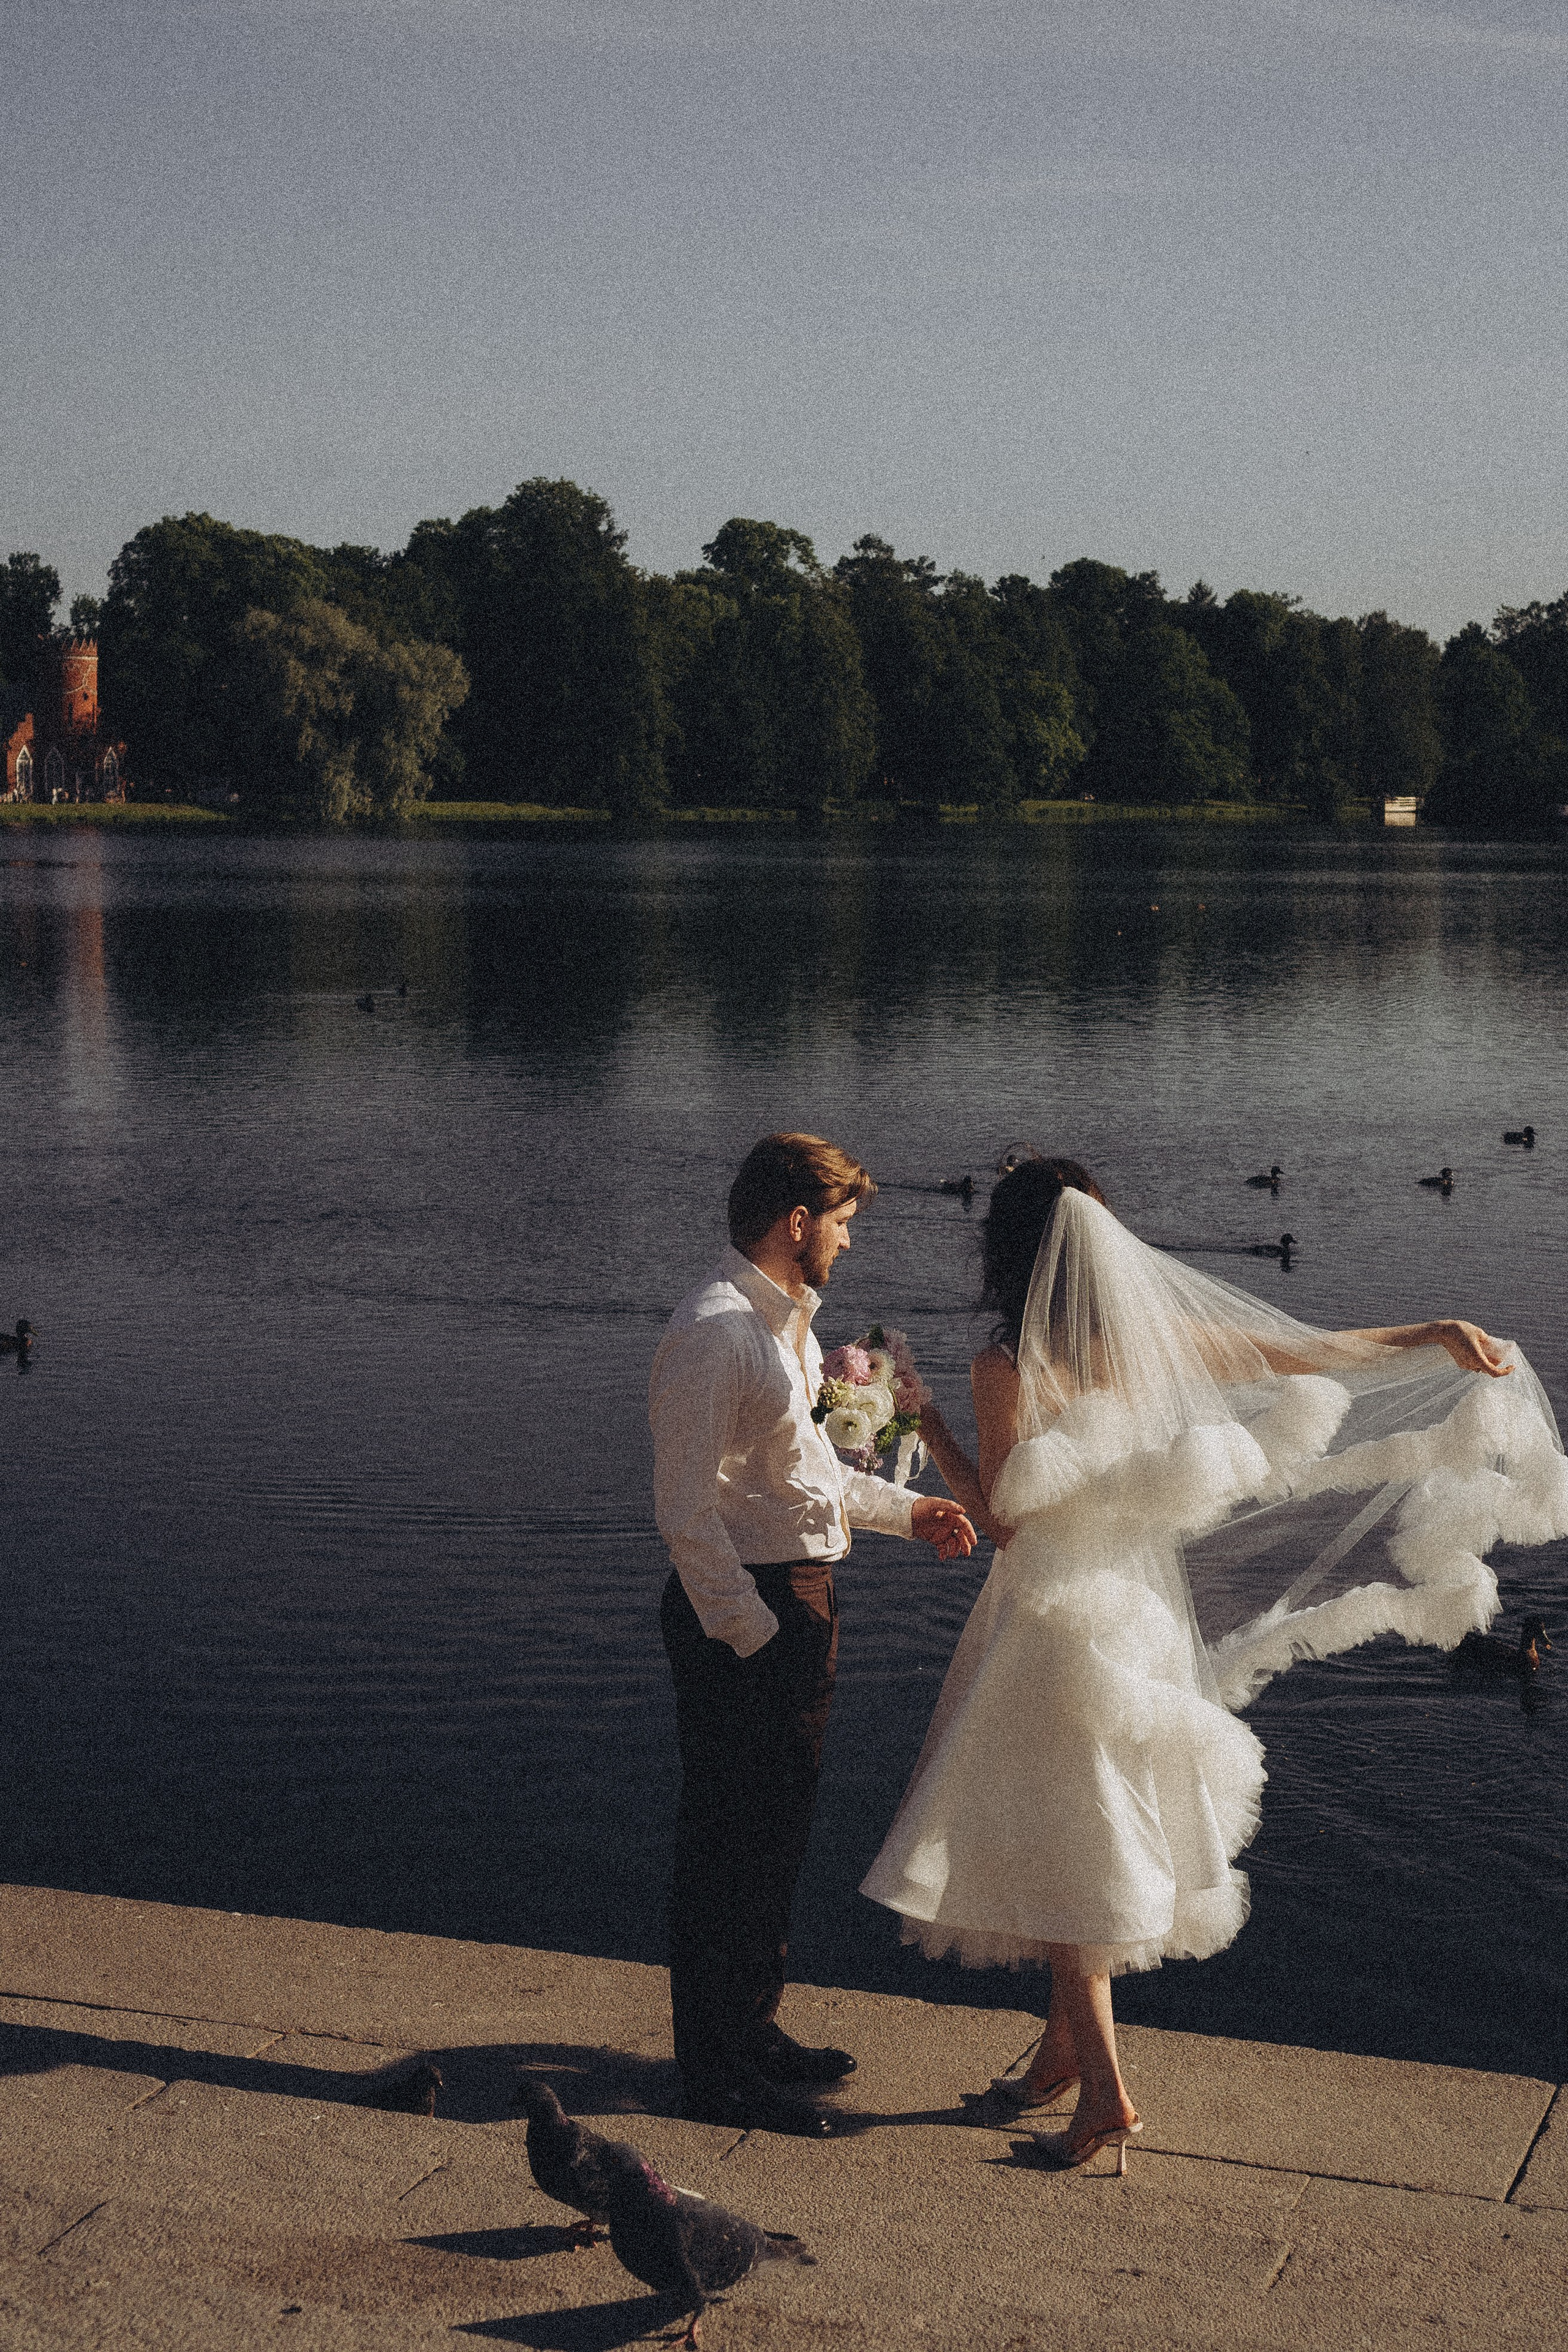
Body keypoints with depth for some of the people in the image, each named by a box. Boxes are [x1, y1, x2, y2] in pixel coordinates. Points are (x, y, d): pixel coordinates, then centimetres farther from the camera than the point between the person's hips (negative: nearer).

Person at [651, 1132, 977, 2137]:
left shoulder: (787, 1322, 13)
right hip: (743, 1611, -10)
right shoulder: (714, 1334, -19)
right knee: (730, 1843, 0)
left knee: (778, 1834, 20)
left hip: (800, 1600, 10)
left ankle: (753, 2028, 36)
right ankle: (718, 2071, 12)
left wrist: (905, 1509, 17)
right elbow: (686, 1509, -22)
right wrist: (752, 1633, -22)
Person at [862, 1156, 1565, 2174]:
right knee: (1096, 1841, 17)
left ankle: (1106, 2094, 1)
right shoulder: (1156, 1339, -2)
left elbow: (1004, 1516, -17)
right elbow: (1313, 1353, 2)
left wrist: (924, 1423, -9)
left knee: (1059, 1851, 2)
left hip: (1057, 1623, -6)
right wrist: (1438, 1333, 11)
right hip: (1142, 1607, 6)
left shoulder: (1007, 1367, -18)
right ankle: (1064, 2050, 29)